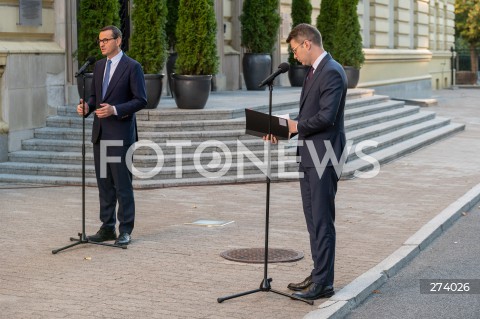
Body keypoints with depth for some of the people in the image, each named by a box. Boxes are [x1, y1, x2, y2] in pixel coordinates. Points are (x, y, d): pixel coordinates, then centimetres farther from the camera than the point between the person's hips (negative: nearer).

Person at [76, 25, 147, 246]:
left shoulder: (132, 67, -7)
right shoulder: (99, 66, 14)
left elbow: (141, 100, -10)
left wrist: (115, 110, -21)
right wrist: (86, 107, -2)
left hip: (121, 133, -7)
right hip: (100, 132, 7)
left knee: (123, 184, -3)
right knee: (104, 183, 10)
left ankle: (125, 231, 3)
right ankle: (107, 228, 18)